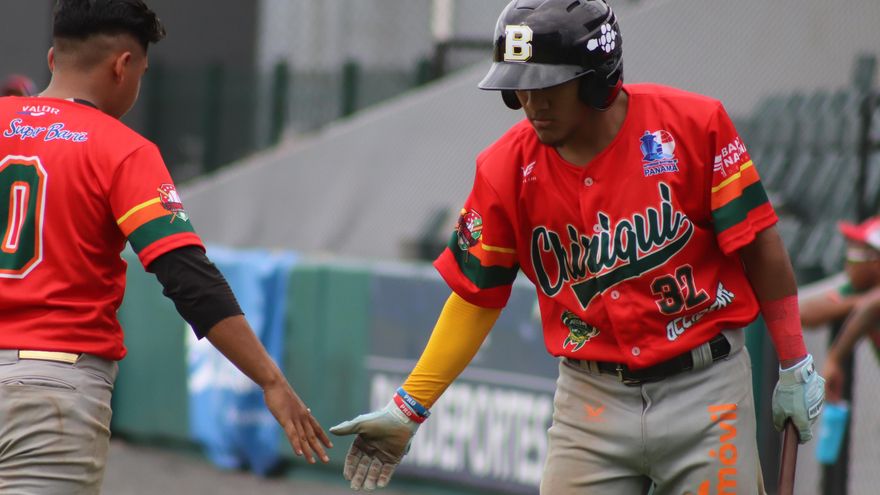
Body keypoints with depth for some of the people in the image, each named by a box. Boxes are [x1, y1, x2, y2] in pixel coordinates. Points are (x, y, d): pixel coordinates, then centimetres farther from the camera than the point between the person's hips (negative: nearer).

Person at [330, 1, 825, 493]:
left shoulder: (695, 125, -11)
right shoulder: (505, 170, -5)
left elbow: (760, 245, -4)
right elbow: (476, 297, 4)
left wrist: (794, 367, -1)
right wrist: (407, 410, 1)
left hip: (704, 387, -2)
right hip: (591, 397, 2)